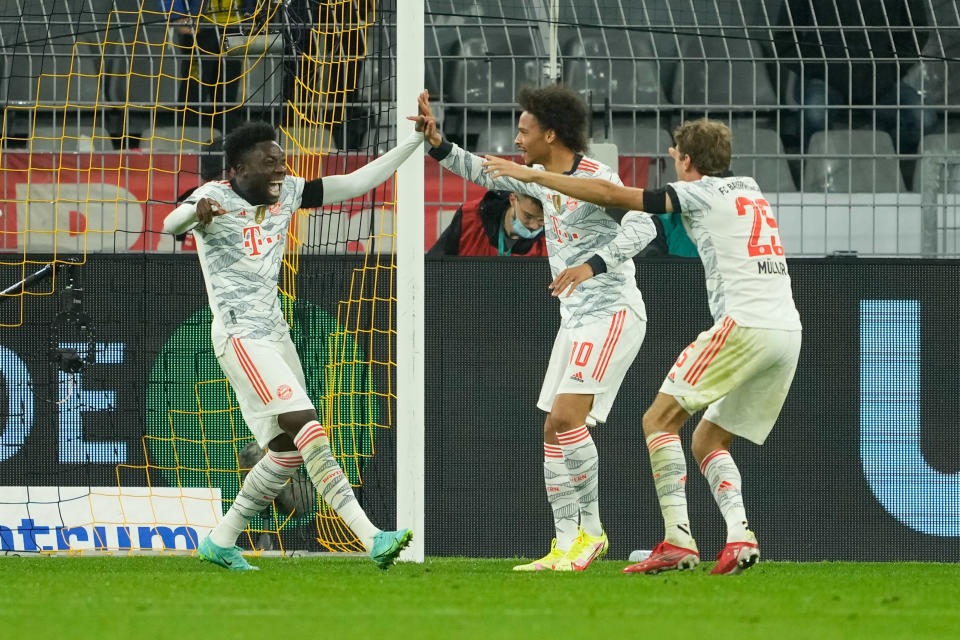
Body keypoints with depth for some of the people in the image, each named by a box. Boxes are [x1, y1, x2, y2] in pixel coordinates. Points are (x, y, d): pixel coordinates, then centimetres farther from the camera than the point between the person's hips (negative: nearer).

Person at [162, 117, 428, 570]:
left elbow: (358, 182, 11)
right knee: (306, 427, -20)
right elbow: (170, 225, -28)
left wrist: (416, 140, 5)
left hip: (275, 334, 9)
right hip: (240, 337, -9)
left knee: (290, 451, 8)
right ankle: (369, 537, -27)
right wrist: (195, 212, -51)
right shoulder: (216, 197, -10)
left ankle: (220, 542, 18)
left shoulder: (287, 193, 9)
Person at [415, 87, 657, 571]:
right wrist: (436, 143, 10)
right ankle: (565, 548, 6)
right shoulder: (542, 178, 12)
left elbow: (641, 227, -25)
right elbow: (481, 173, 23)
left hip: (612, 313, -9)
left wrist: (590, 265, -35)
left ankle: (590, 530, -9)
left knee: (567, 417, -19)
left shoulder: (595, 178, -15)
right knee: (554, 431, 4)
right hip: (576, 320, 9)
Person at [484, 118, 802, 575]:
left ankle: (678, 539, -18)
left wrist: (532, 175, 3)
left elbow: (611, 195, -3)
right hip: (789, 330, 8)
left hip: (745, 324, -8)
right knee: (709, 440, 15)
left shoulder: (700, 192, 2)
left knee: (659, 420, -4)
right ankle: (739, 537, -8)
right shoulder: (750, 189, 23)